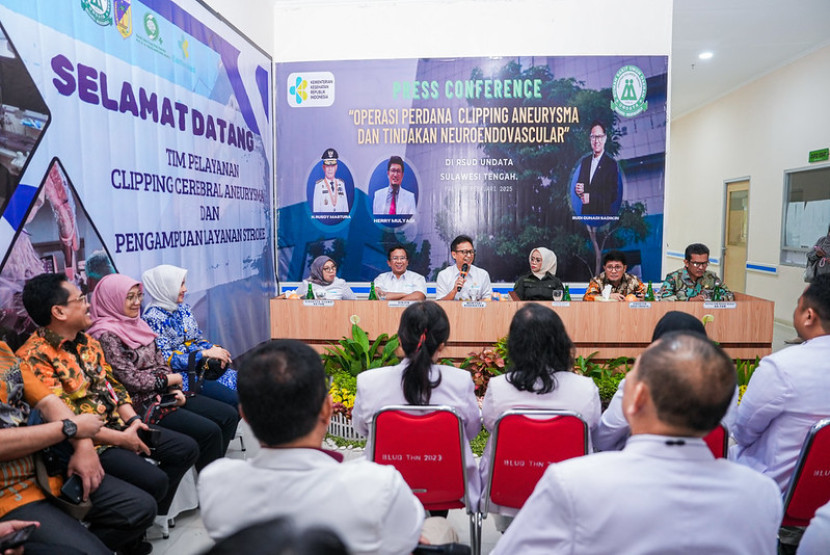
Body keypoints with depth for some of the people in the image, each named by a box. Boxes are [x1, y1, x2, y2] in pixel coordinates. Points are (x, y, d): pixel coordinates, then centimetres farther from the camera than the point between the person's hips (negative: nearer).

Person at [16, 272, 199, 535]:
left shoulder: (88, 342, 9)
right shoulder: (34, 357, -19)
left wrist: (132, 420, -2)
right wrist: (120, 438, -19)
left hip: (118, 424, 9)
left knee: (187, 449, 3)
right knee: (154, 481, -23)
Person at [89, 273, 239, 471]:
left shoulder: (138, 323, 13)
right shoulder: (107, 335, -13)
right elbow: (130, 379, -18)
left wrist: (174, 389, -3)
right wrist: (171, 379, -7)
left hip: (164, 394, 9)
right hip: (142, 403, -9)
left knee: (229, 415, -1)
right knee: (209, 431, -21)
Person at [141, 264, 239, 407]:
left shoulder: (183, 308, 12)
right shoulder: (153, 319, -10)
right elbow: (167, 359, -16)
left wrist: (215, 349, -3)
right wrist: (205, 353, -19)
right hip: (181, 375, -7)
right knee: (234, 400, -24)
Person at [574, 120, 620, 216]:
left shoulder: (612, 163, -9)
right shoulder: (584, 161, 9)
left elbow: (613, 196, -13)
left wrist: (591, 197, -23)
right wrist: (577, 190, -10)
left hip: (603, 213, -5)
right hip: (585, 212, 5)